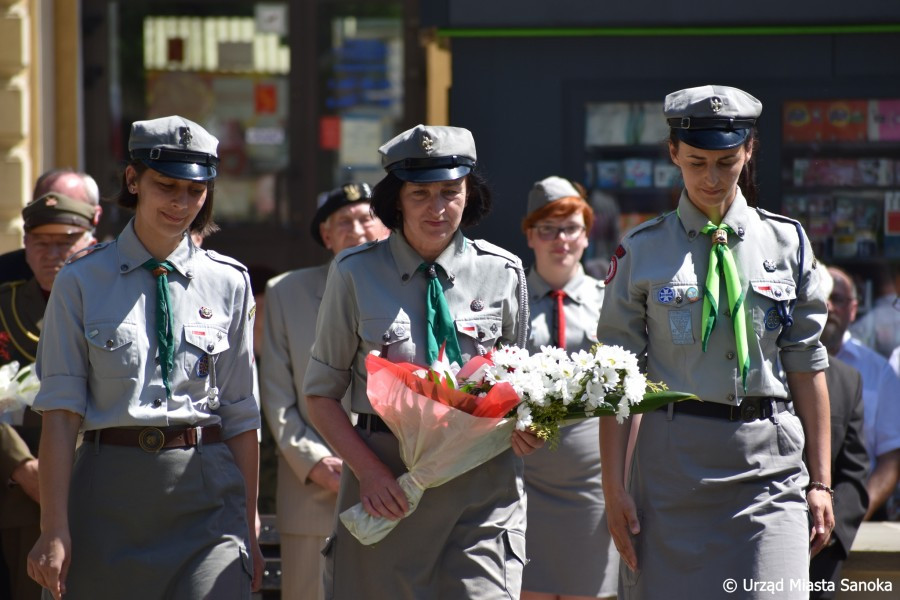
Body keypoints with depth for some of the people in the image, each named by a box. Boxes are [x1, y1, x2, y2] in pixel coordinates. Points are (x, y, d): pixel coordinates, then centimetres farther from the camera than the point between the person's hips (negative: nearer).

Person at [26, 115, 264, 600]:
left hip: (206, 492, 0)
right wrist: (55, 530, -9)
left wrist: (247, 532, 9)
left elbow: (241, 415, 10)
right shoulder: (80, 283, 3)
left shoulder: (228, 283, 8)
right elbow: (60, 413, -2)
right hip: (110, 491, 0)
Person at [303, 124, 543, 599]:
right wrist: (367, 471, -9)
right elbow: (321, 394, 5)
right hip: (384, 483, 0)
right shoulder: (356, 274, 1)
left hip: (483, 486, 0)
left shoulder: (502, 273, 5)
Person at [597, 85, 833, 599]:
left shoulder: (787, 243, 7)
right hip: (672, 462, 0)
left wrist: (820, 481, 5)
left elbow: (806, 365, 8)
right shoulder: (642, 251, 3)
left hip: (769, 463, 0)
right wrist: (615, 488, -4)